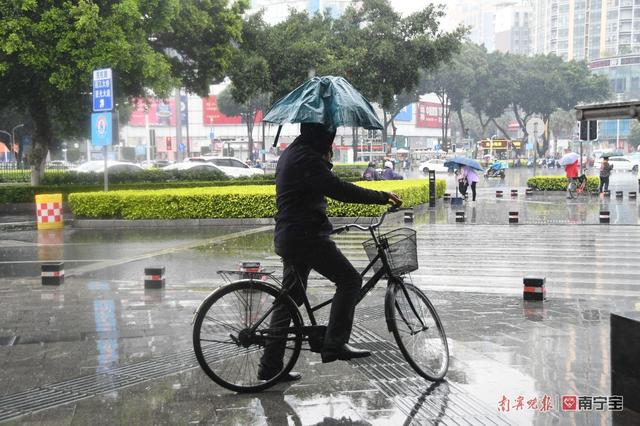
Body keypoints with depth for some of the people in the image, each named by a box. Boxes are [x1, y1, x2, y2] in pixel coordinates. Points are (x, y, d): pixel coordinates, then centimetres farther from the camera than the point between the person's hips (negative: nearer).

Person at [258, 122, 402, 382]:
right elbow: (339, 190, -24)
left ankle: (270, 366, 16)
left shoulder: (291, 154, 18)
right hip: (306, 236, -11)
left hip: (288, 236, 11)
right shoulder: (307, 157, -15)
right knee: (350, 280, -5)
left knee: (290, 298, 14)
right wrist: (382, 197, -20)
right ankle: (335, 344, -6)